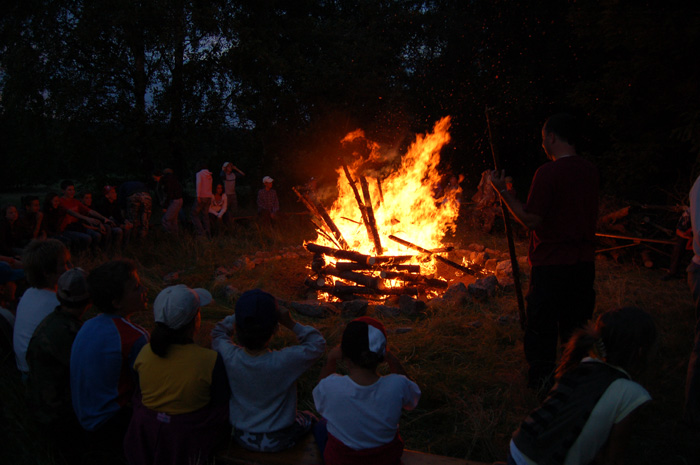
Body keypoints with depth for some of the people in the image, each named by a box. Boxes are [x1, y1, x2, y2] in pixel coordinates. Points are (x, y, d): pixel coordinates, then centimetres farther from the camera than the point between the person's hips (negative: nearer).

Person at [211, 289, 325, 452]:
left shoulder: (229, 358, -25)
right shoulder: (285, 361, -33)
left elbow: (218, 332, -1)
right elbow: (318, 344, -15)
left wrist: (243, 314, -12)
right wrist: (291, 324, -19)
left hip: (242, 438, 3)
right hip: (278, 442, -2)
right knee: (309, 419, 30)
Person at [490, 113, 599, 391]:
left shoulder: (548, 173, -17)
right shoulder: (590, 171, 5)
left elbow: (531, 220, -16)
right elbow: (590, 216, 13)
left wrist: (503, 191, -11)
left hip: (551, 265, -6)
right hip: (583, 262, 7)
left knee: (542, 326, 8)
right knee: (577, 325, 18)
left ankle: (542, 380, 17)